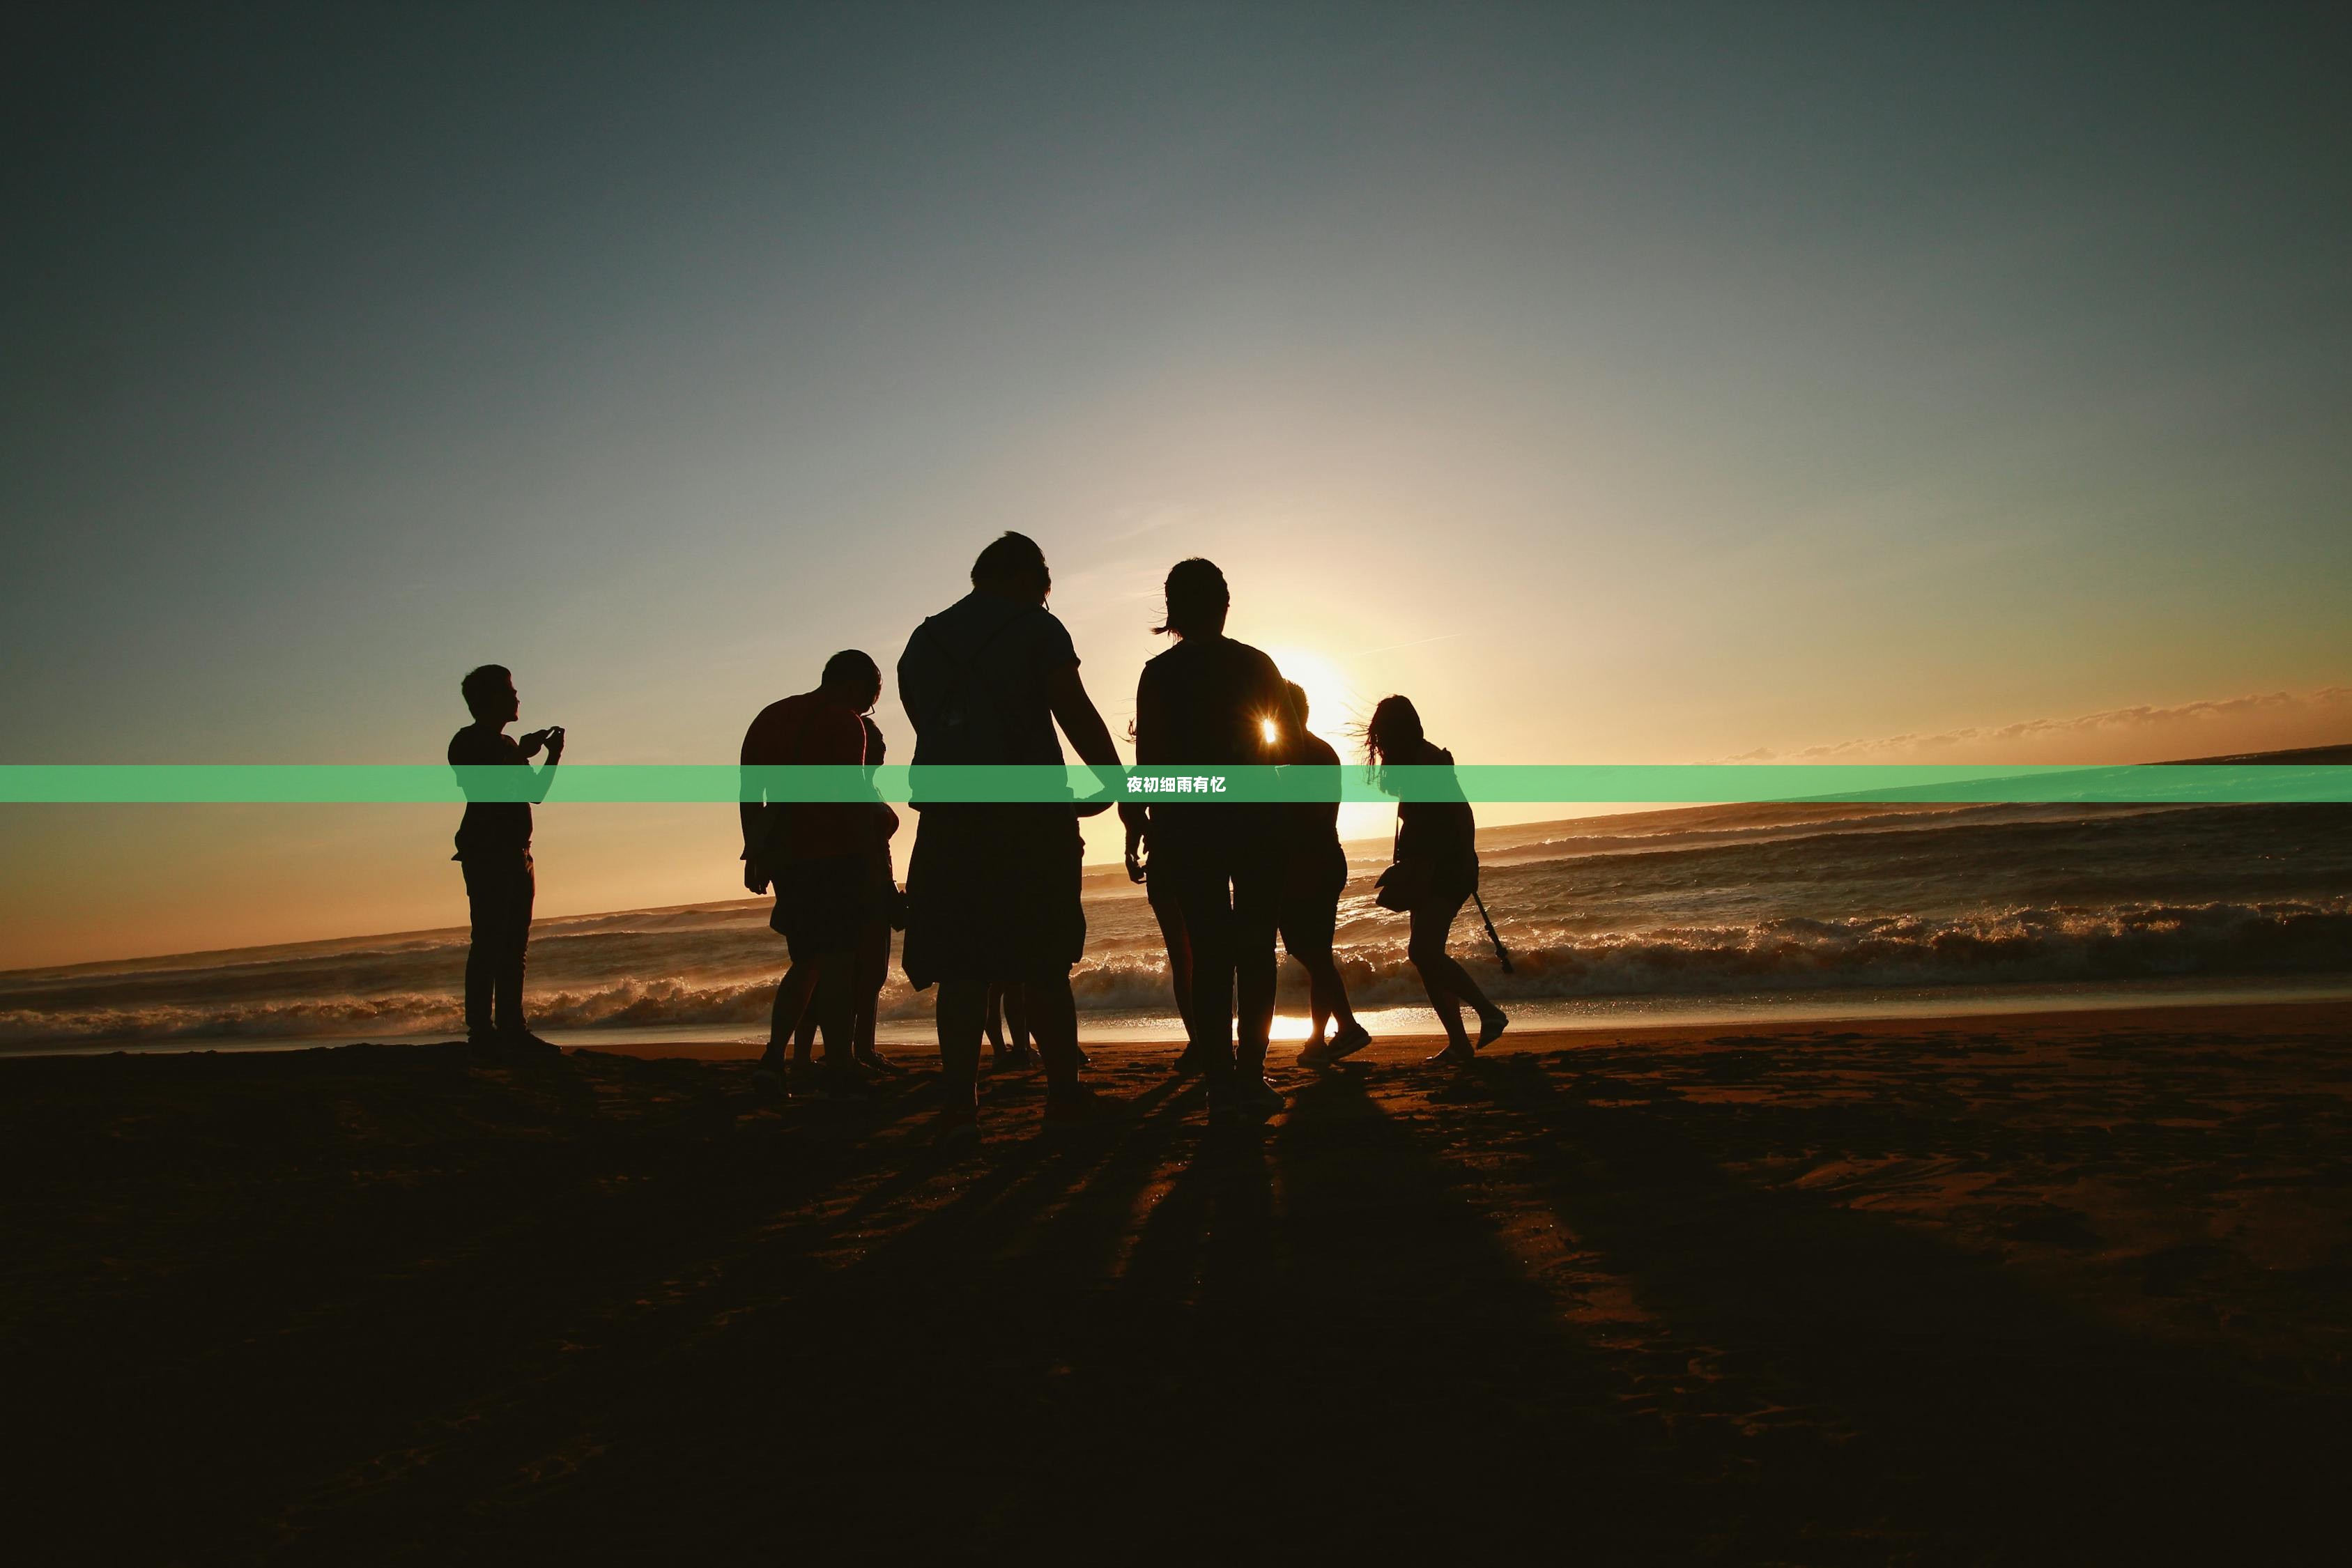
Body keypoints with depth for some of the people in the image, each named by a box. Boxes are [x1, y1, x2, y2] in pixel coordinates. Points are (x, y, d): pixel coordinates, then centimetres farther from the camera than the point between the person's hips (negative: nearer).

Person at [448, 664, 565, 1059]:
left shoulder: (509, 745, 21)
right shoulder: (467, 742, -3)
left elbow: (535, 793, 23)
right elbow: (483, 789, -16)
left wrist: (554, 756, 11)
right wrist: (522, 755, -15)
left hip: (516, 854, 8)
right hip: (485, 853, -8)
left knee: (515, 944, 6)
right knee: (488, 941, -12)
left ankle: (512, 1028, 9)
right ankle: (481, 1031, -12)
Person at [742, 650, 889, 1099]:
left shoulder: (767, 718, 19)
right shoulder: (843, 721, -5)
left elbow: (749, 792, 17)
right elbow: (852, 796, -14)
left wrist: (754, 853, 20)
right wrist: (872, 861, -13)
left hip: (784, 857, 7)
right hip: (834, 854, -7)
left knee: (807, 960, 17)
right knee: (837, 961, -6)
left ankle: (773, 1058, 8)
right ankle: (839, 1073, -7)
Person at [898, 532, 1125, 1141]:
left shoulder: (923, 640, 17)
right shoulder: (1036, 628, 1)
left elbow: (933, 729, 17)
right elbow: (1075, 712, -8)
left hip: (946, 818, 4)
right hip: (1027, 817, -4)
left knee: (960, 966, 4)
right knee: (1042, 965, 3)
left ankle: (960, 1102, 0)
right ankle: (1064, 1092, 10)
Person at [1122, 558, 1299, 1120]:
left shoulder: (1160, 674, 0)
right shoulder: (1255, 663, 2)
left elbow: (1149, 757, -4)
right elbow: (1292, 746, 3)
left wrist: (1141, 822, 4)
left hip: (1188, 825, 0)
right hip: (1255, 819, 0)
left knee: (1209, 952, 3)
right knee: (1255, 948, 5)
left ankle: (1221, 1081, 0)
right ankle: (1251, 1077, 3)